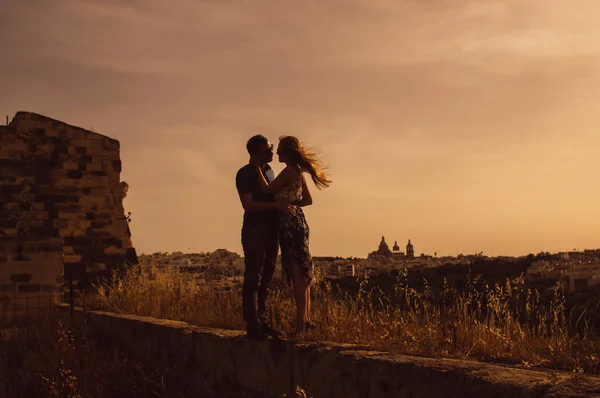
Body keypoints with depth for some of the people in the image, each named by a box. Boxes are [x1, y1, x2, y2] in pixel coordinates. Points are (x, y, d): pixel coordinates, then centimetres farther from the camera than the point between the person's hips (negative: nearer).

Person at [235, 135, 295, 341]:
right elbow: (248, 204, -18)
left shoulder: (268, 170, 16)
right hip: (254, 232, -8)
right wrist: (276, 206, -24)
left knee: (265, 280, 9)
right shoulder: (244, 174, -8)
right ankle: (252, 325, -6)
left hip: (271, 231, 8)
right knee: (252, 279, -7)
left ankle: (261, 321, 15)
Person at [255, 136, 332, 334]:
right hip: (297, 222, 10)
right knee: (301, 274, 13)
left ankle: (301, 325, -3)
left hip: (290, 224, -10)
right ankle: (306, 319, 19)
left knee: (297, 275, -7)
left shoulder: (289, 171, -14)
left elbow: (267, 189, -15)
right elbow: (308, 200, 19)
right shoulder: (298, 172, 14)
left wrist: (257, 167, -7)